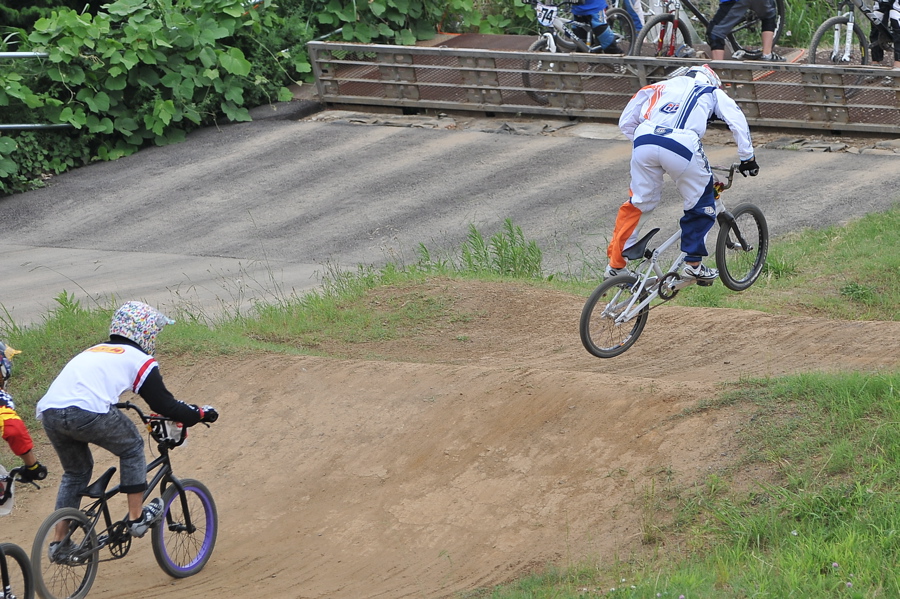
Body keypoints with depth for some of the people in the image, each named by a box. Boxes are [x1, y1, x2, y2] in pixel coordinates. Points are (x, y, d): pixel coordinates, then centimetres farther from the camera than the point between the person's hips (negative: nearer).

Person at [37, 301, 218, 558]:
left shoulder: (93, 351, 34)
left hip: (48, 411, 6)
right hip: (87, 412, -6)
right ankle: (137, 517, 19)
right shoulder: (140, 359, 15)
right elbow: (164, 404, 13)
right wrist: (200, 414, 25)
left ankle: (60, 543, 24)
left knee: (76, 472, 26)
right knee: (132, 447, 19)